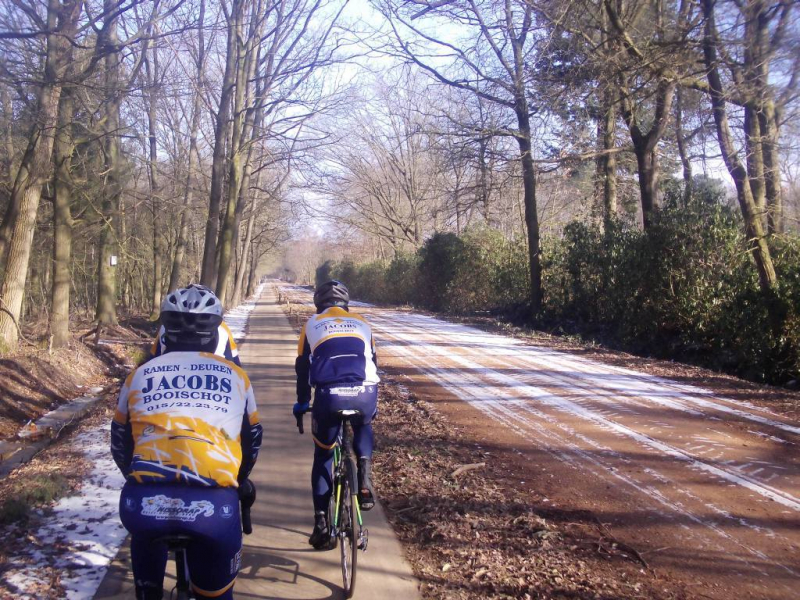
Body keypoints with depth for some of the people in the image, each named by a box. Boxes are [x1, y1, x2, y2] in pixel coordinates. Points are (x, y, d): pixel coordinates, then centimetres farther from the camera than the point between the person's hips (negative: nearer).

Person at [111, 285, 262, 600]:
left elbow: (119, 443, 31)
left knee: (147, 539, 36)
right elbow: (252, 440, 32)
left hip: (144, 502, 1)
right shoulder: (234, 375, 18)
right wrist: (241, 480, 51)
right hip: (213, 506, -1)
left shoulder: (141, 373, 18)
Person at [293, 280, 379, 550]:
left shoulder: (311, 325, 22)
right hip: (364, 394, 1)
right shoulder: (361, 323, 25)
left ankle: (321, 524, 16)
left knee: (323, 457, 20)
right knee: (363, 428, 36)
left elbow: (302, 368, 24)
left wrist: (302, 402, 38)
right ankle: (364, 478, 13)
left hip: (329, 396, -1)